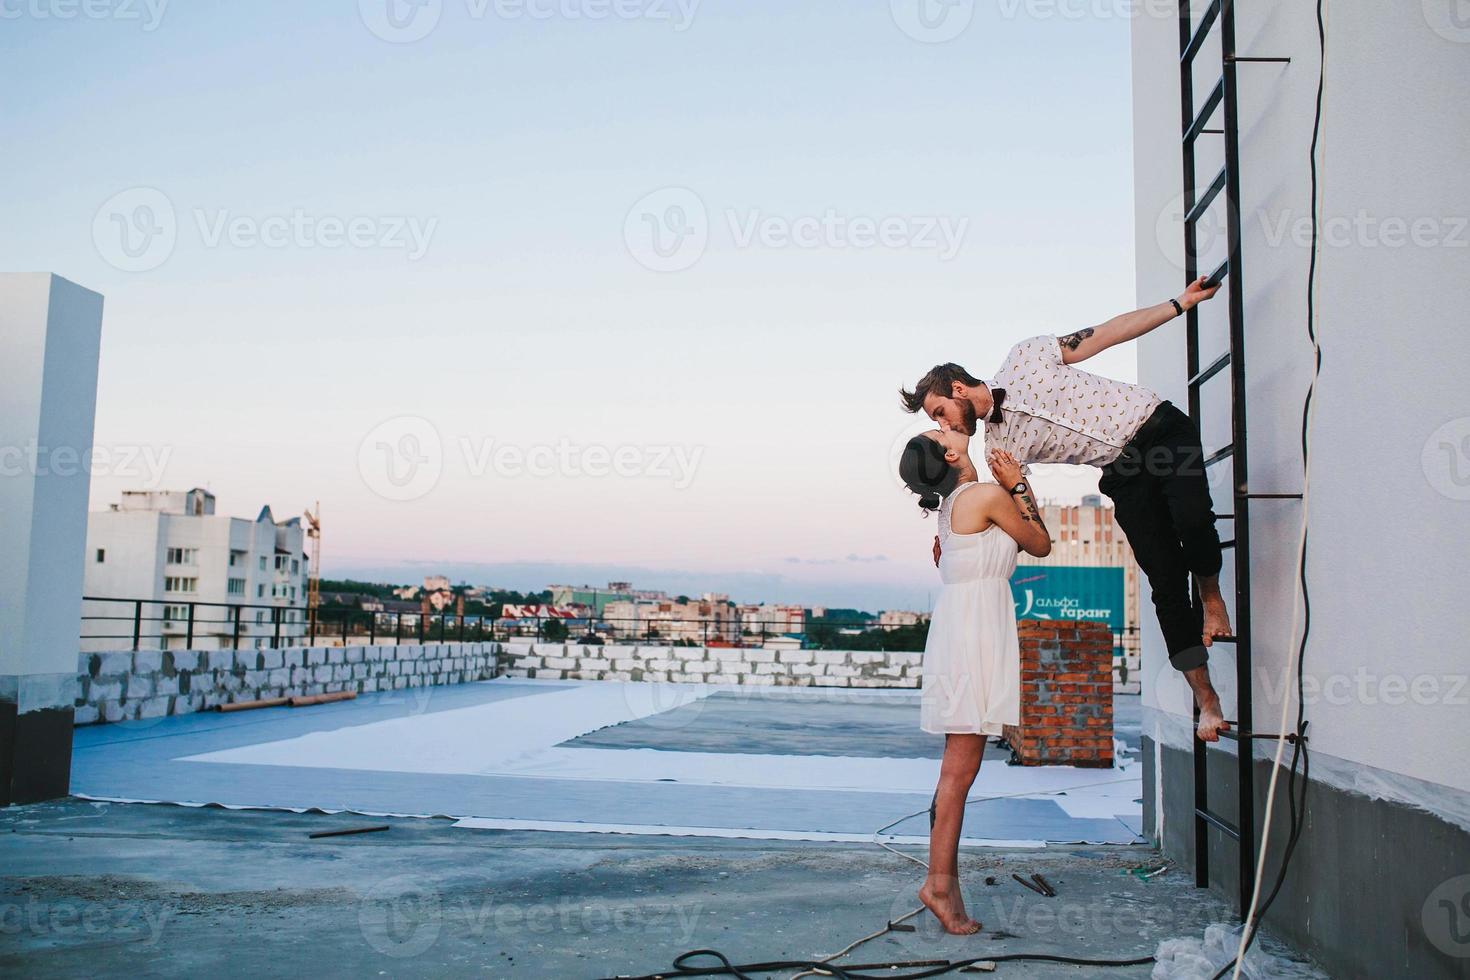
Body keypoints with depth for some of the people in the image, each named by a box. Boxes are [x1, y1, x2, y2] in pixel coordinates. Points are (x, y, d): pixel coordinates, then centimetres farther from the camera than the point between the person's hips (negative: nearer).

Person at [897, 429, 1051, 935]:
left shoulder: (952, 501, 16)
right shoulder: (989, 495, -10)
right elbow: (1040, 544, 3)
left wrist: (1015, 483, 17)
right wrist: (1017, 485, 6)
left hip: (957, 623, 9)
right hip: (976, 624, -9)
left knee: (958, 766, 11)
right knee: (961, 768, -6)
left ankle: (945, 879, 15)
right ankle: (939, 882, 0)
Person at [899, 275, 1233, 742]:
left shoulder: (1023, 359, -4)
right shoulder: (1002, 444, 3)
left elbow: (1107, 334, -1)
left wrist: (1181, 303, -4)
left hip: (1160, 428, -3)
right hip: (1124, 474, 3)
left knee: (1192, 518, -29)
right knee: (1166, 582, -4)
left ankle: (1212, 598, 2)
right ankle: (1206, 699, 4)